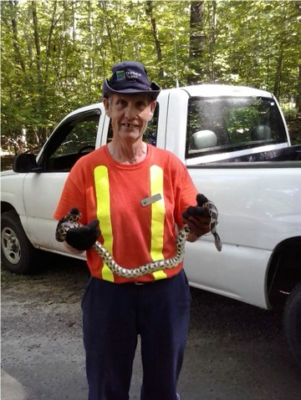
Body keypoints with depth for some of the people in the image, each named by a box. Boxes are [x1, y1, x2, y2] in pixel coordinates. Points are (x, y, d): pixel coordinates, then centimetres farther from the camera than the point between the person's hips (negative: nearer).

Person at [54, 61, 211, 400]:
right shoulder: (86, 168, -7)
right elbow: (71, 240, -2)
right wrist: (77, 240, -23)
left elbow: (189, 230, 0)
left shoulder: (169, 164, -5)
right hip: (108, 294, 0)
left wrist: (199, 227, -21)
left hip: (166, 292, 1)